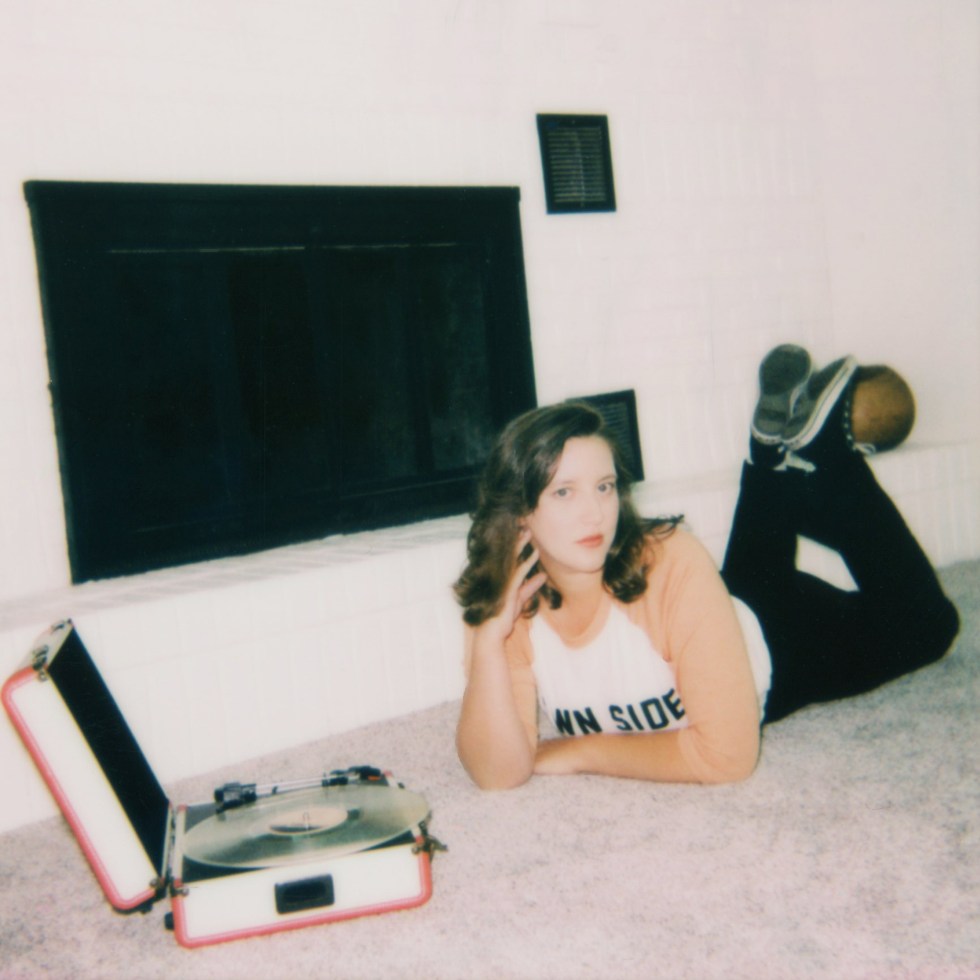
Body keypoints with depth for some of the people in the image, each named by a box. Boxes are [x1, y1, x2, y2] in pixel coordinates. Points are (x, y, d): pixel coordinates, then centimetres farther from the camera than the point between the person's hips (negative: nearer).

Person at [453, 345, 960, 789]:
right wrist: (489, 641, -47)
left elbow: (727, 753, -43)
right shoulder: (507, 605, -30)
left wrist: (578, 752, -35)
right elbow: (499, 772, -35)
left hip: (773, 650, -3)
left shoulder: (671, 564, -42)